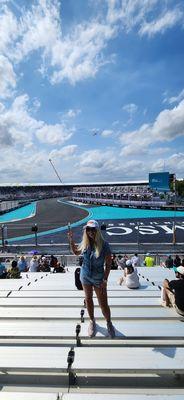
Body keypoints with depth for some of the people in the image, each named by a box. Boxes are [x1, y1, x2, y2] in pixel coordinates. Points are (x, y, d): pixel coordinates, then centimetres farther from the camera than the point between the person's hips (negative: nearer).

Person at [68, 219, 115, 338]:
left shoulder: (104, 245, -22)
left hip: (99, 279, -4)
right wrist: (71, 240, -4)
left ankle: (109, 323, 37)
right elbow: (76, 252, 9)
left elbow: (108, 264, -15)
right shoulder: (85, 244, -11)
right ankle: (92, 321, 46)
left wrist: (105, 279, -16)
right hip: (85, 277, 4)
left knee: (103, 304, 7)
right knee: (88, 299, 21)